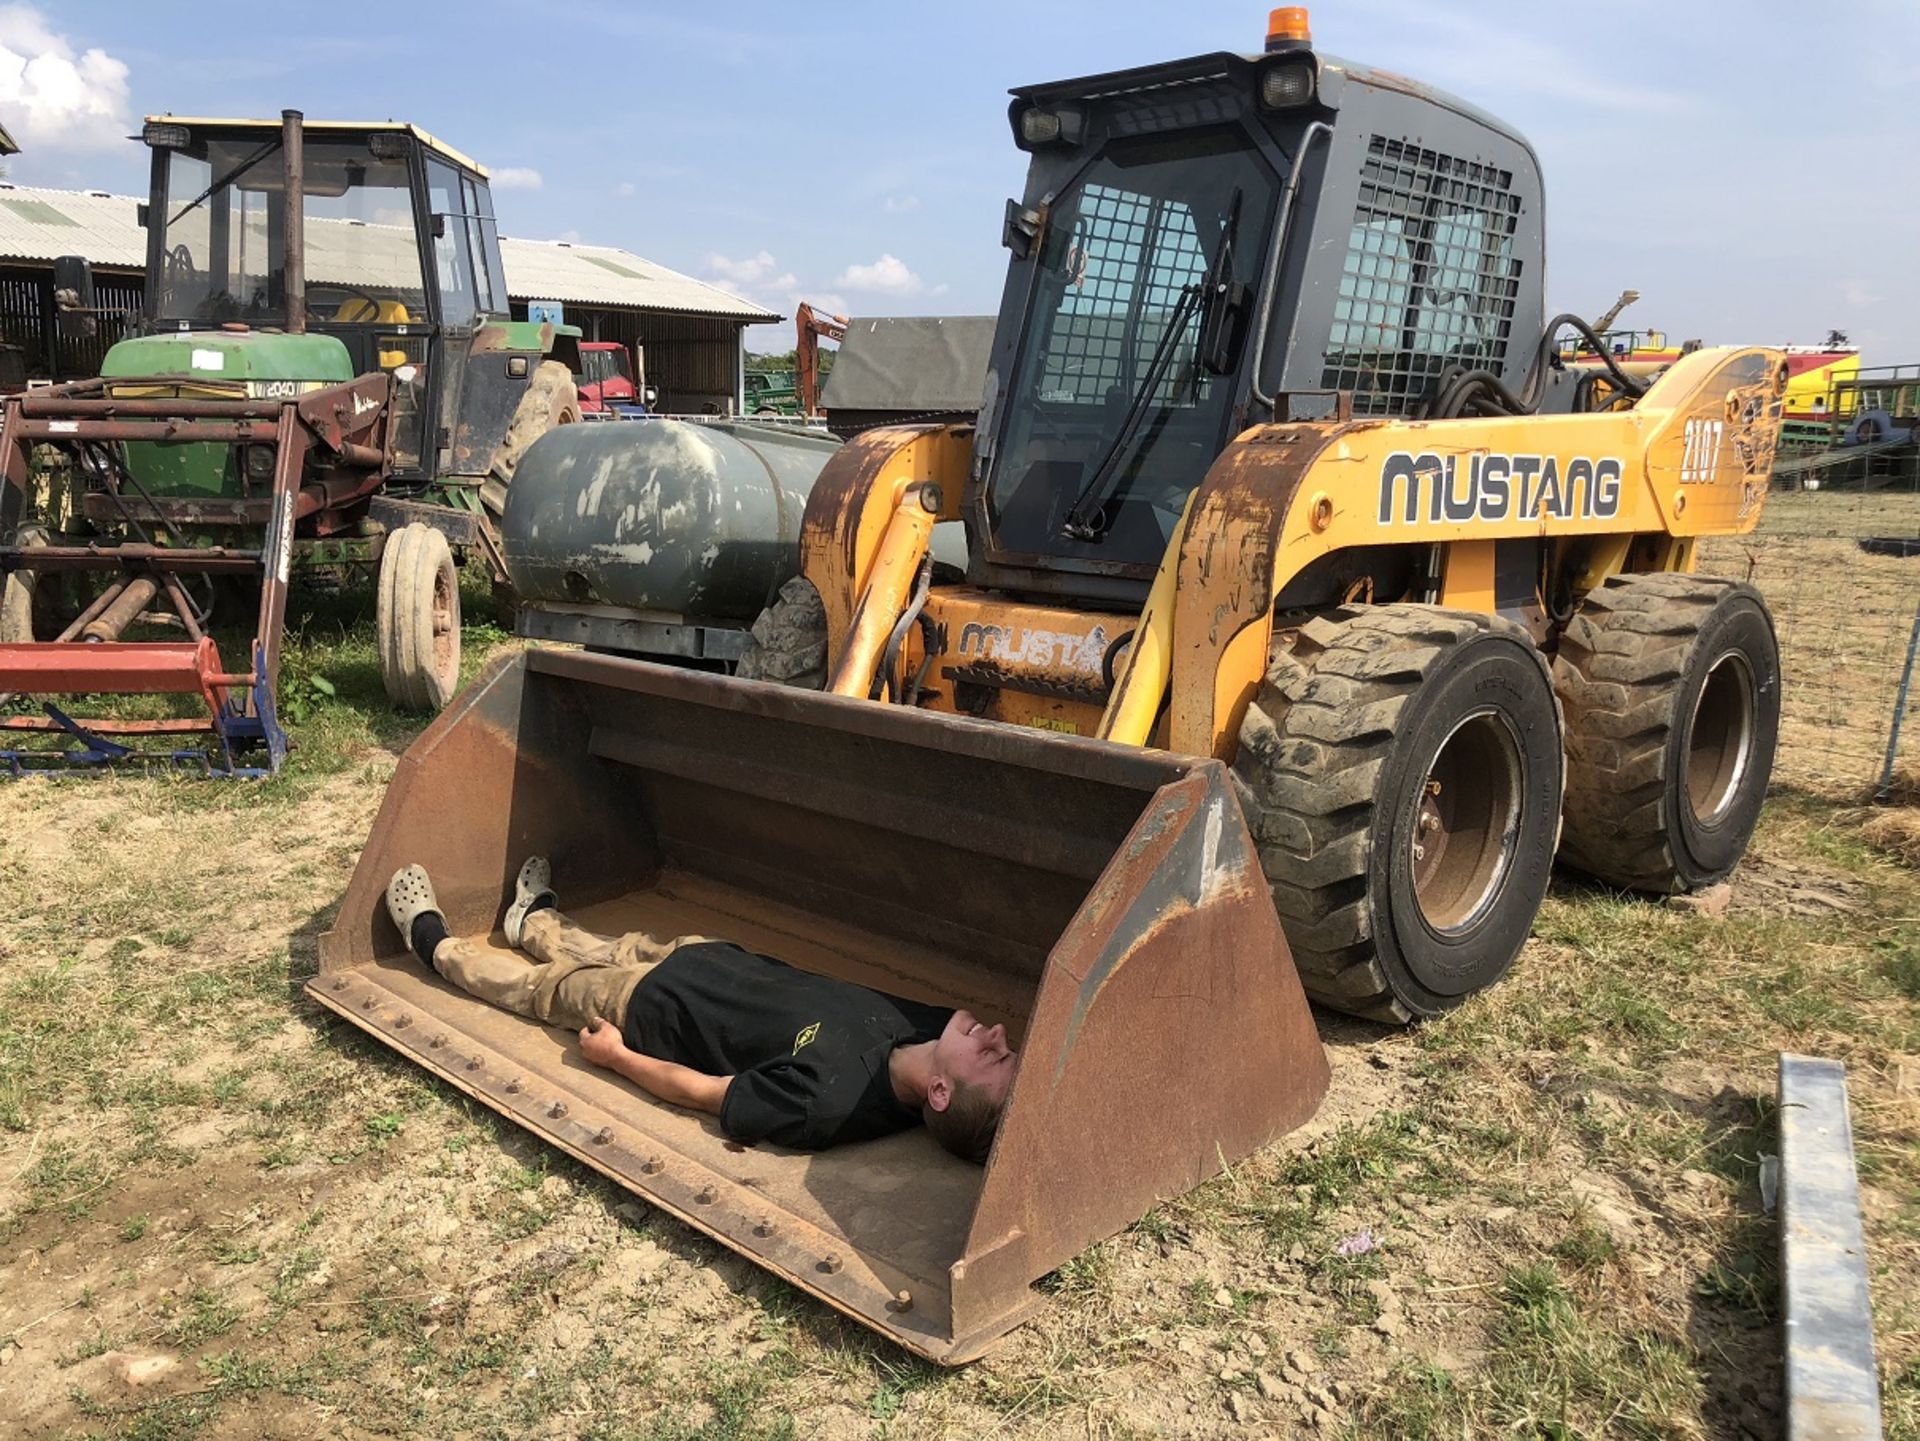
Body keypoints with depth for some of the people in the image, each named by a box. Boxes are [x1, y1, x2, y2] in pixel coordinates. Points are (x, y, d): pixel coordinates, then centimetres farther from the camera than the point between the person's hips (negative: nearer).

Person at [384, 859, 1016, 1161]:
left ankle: (434, 942, 50)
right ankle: (536, 919, 64)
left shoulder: (823, 1101, -42)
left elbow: (699, 1091, -26)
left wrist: (616, 1056, -11)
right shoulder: (927, 1028, -30)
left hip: (651, 1005, -5)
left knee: (546, 984, 21)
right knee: (622, 948, 30)